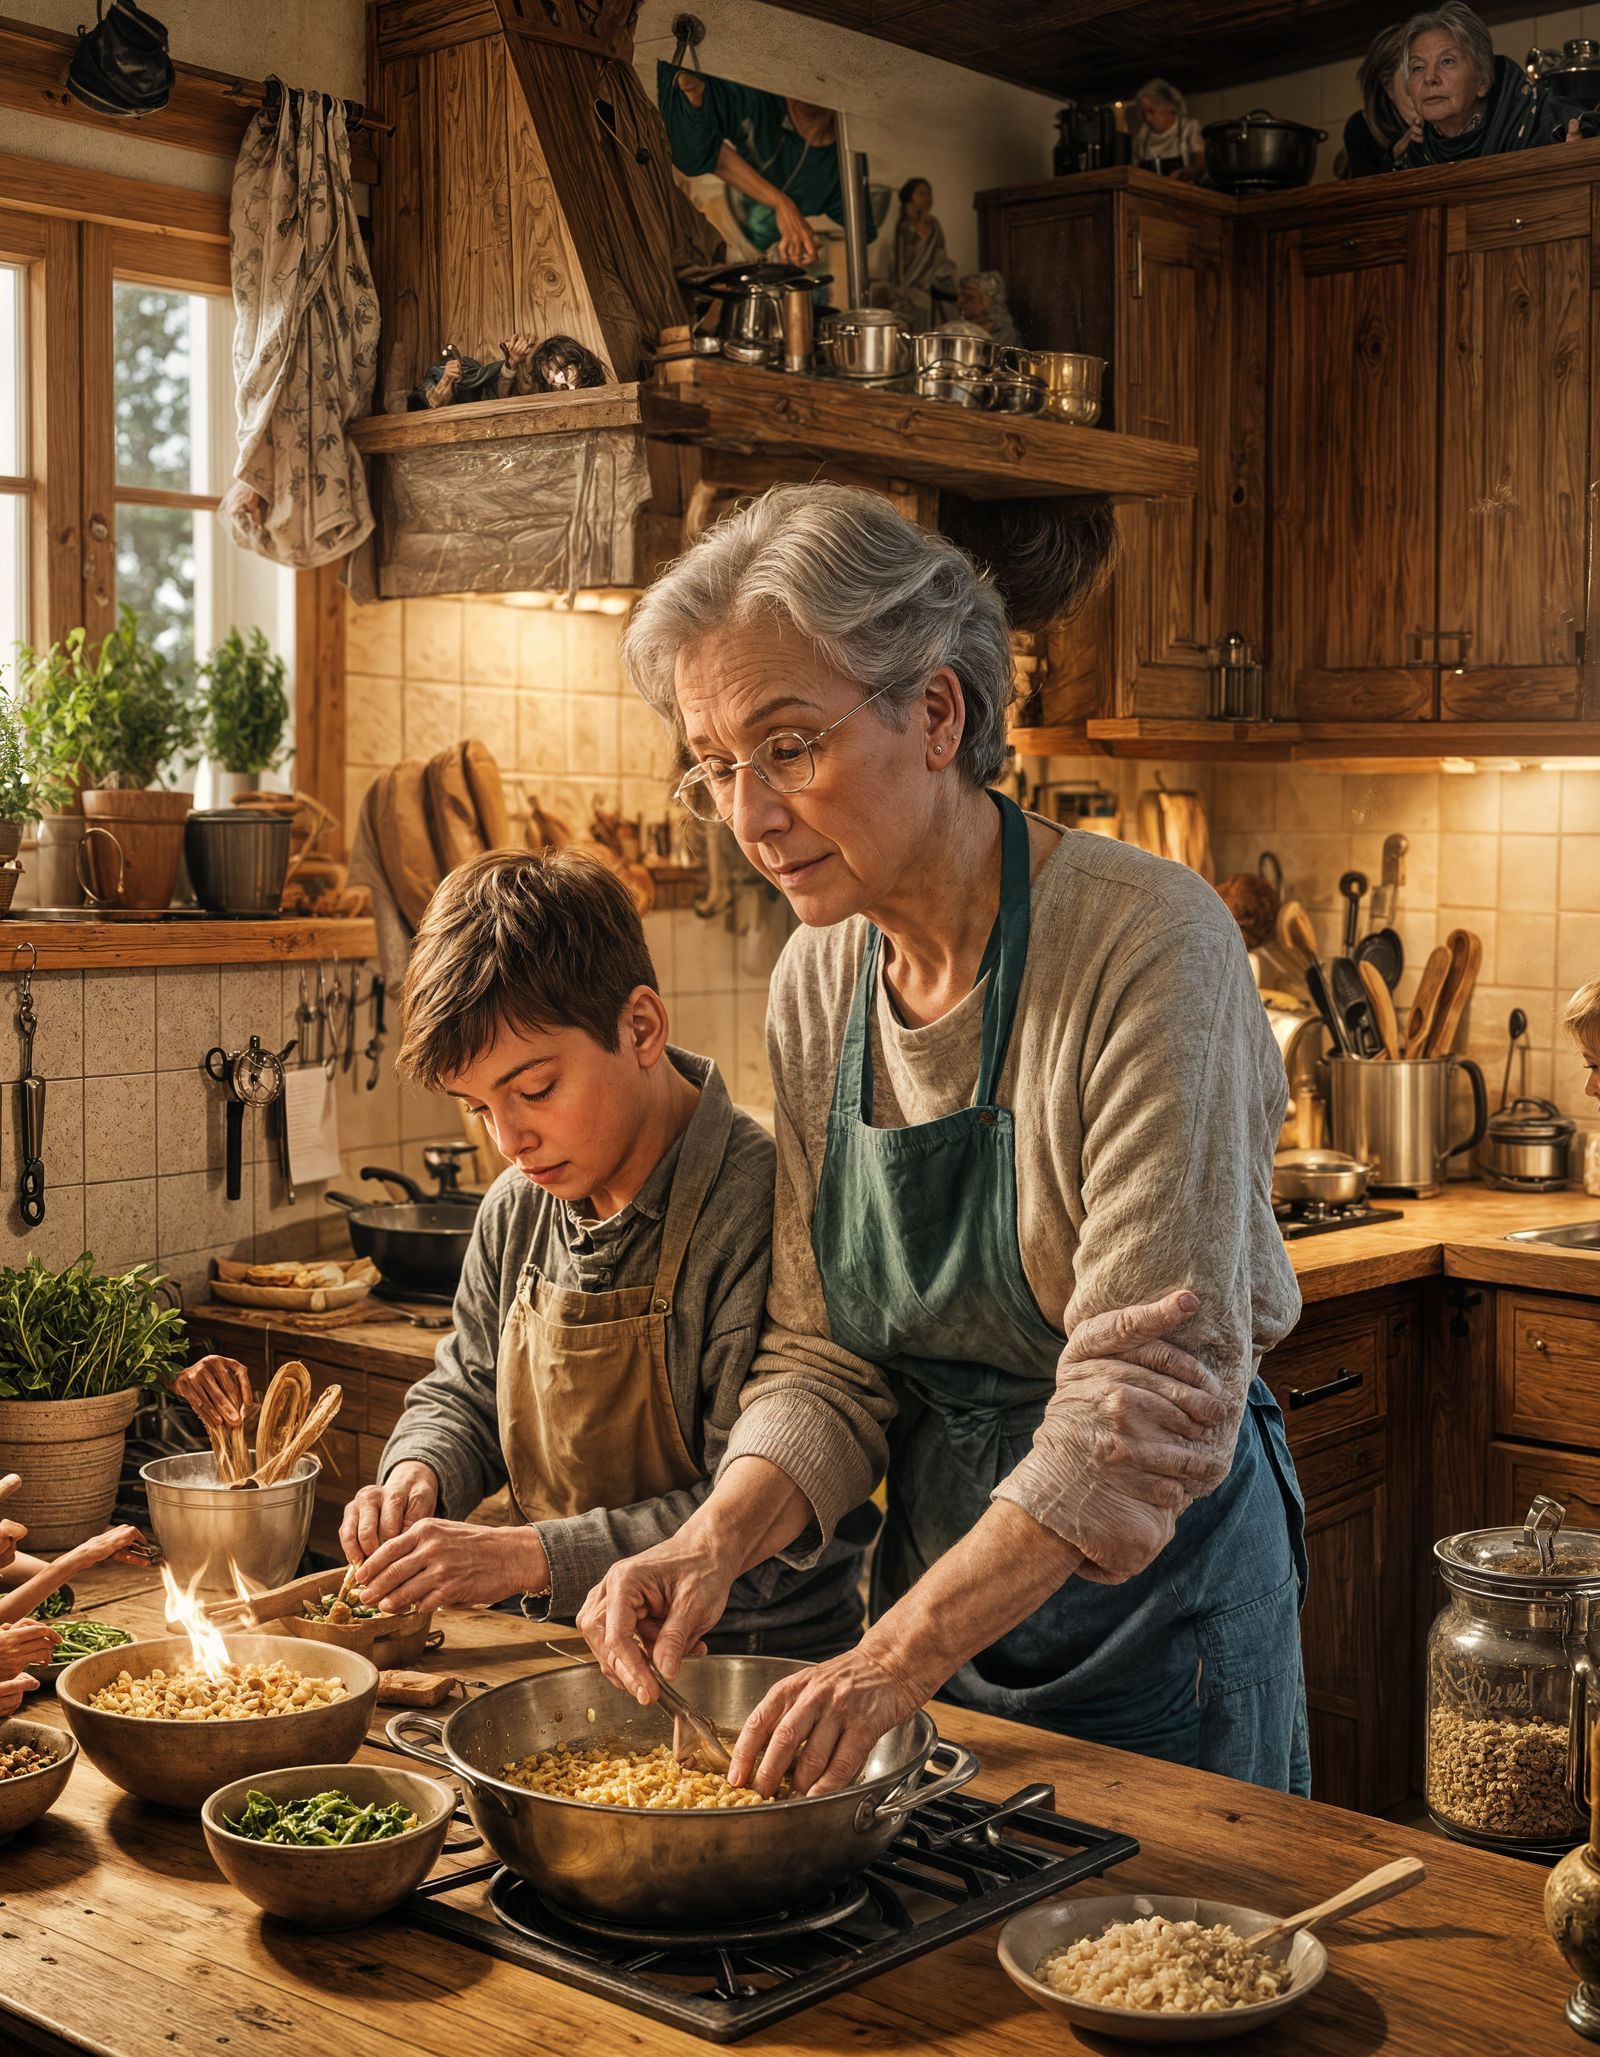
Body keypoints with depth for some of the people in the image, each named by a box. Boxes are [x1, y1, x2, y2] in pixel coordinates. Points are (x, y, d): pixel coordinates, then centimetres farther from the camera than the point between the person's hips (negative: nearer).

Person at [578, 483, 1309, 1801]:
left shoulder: (1146, 943, -22)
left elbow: (1148, 1390, -27)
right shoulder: (818, 982, -2)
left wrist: (894, 1661, -34)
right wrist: (720, 1540, -20)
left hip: (1159, 1594, -6)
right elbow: (827, 1361, 0)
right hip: (936, 1592, 6)